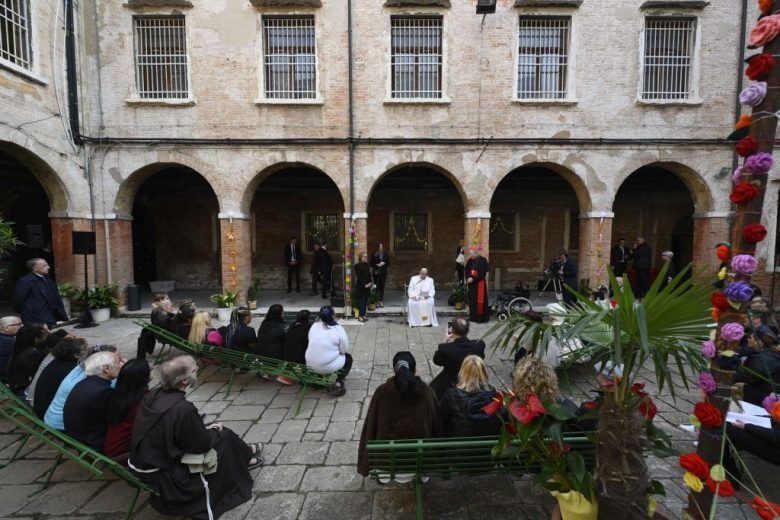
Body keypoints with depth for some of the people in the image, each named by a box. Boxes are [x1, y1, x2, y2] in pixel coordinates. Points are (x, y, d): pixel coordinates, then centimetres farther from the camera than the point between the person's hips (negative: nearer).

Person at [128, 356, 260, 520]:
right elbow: (201, 444, -18)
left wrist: (205, 428, 8)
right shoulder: (183, 409, -33)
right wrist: (215, 432, 2)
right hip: (162, 474, -8)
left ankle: (242, 452, 37)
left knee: (215, 431, 16)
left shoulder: (153, 395, -8)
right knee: (224, 436, 3)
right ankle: (244, 459, 30)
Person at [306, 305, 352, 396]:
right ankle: (338, 384, 7)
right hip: (328, 366, -5)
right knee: (348, 358, 20)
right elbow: (345, 350, -7)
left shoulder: (314, 326, 1)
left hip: (310, 365, 6)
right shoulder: (338, 329, -12)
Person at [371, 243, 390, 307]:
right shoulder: (374, 254, 1)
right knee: (377, 286, -4)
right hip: (376, 272, -2)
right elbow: (372, 264, 2)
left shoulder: (385, 254, 8)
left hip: (383, 272, 2)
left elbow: (388, 263, 12)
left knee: (382, 286, 2)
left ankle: (381, 301, 9)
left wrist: (384, 264, -7)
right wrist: (377, 265, -13)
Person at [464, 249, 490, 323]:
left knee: (480, 300, -2)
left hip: (479, 283, -6)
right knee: (472, 300, 10)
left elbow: (482, 273, -16)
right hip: (471, 283, 6)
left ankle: (481, 317, 7)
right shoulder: (470, 260, 6)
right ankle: (473, 316, 20)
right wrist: (468, 278, -11)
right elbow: (466, 270, 7)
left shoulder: (482, 260, -12)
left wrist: (473, 279, -18)